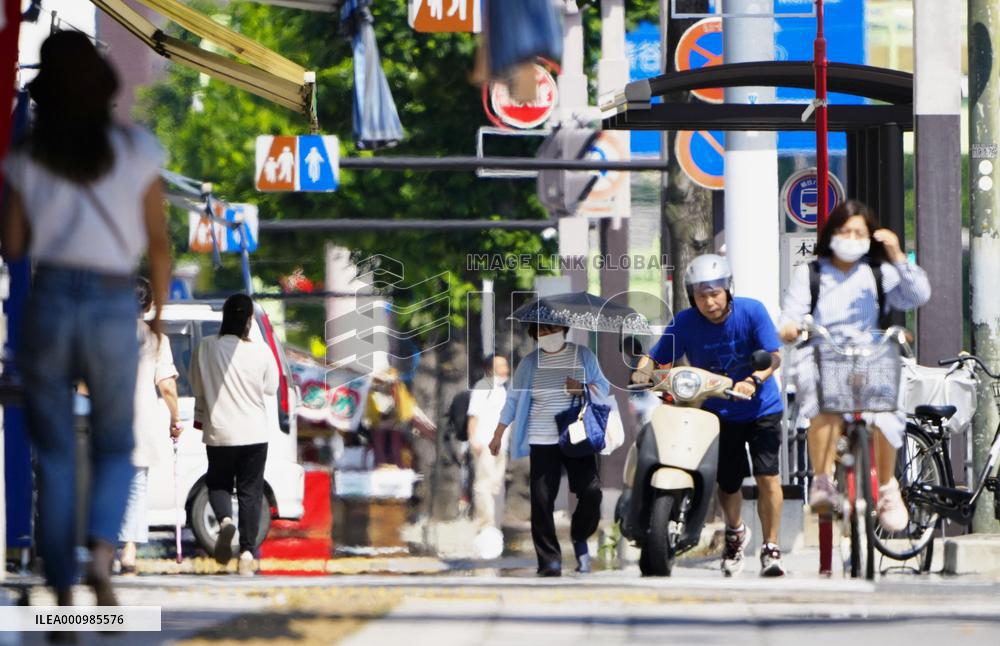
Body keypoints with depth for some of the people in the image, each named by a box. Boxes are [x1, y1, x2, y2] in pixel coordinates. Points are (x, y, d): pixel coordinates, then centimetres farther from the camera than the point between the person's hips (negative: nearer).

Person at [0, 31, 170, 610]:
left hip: (48, 301, 0)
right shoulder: (136, 150, -2)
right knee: (114, 447, 15)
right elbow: (159, 242, 2)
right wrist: (162, 313, 14)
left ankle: (64, 594, 5)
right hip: (114, 306, 0)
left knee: (55, 457, 10)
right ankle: (102, 553, -13)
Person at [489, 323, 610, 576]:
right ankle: (550, 560, -4)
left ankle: (580, 538, 16)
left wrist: (582, 388, -12)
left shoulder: (583, 355, 8)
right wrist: (498, 435, 6)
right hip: (543, 441, 0)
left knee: (591, 490, -12)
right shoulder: (529, 363, 9)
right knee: (542, 501, -7)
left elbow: (603, 387, 9)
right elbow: (513, 400, 11)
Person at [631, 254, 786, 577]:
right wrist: (641, 372, -31)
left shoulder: (751, 311, -12)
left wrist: (754, 380, -34)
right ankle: (735, 532, 37)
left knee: (767, 477, -14)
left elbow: (773, 356, -16)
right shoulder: (685, 323, -9)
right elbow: (656, 356, -9)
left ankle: (771, 549, -2)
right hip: (718, 412, 1)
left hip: (761, 408, -1)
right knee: (728, 482, 4)